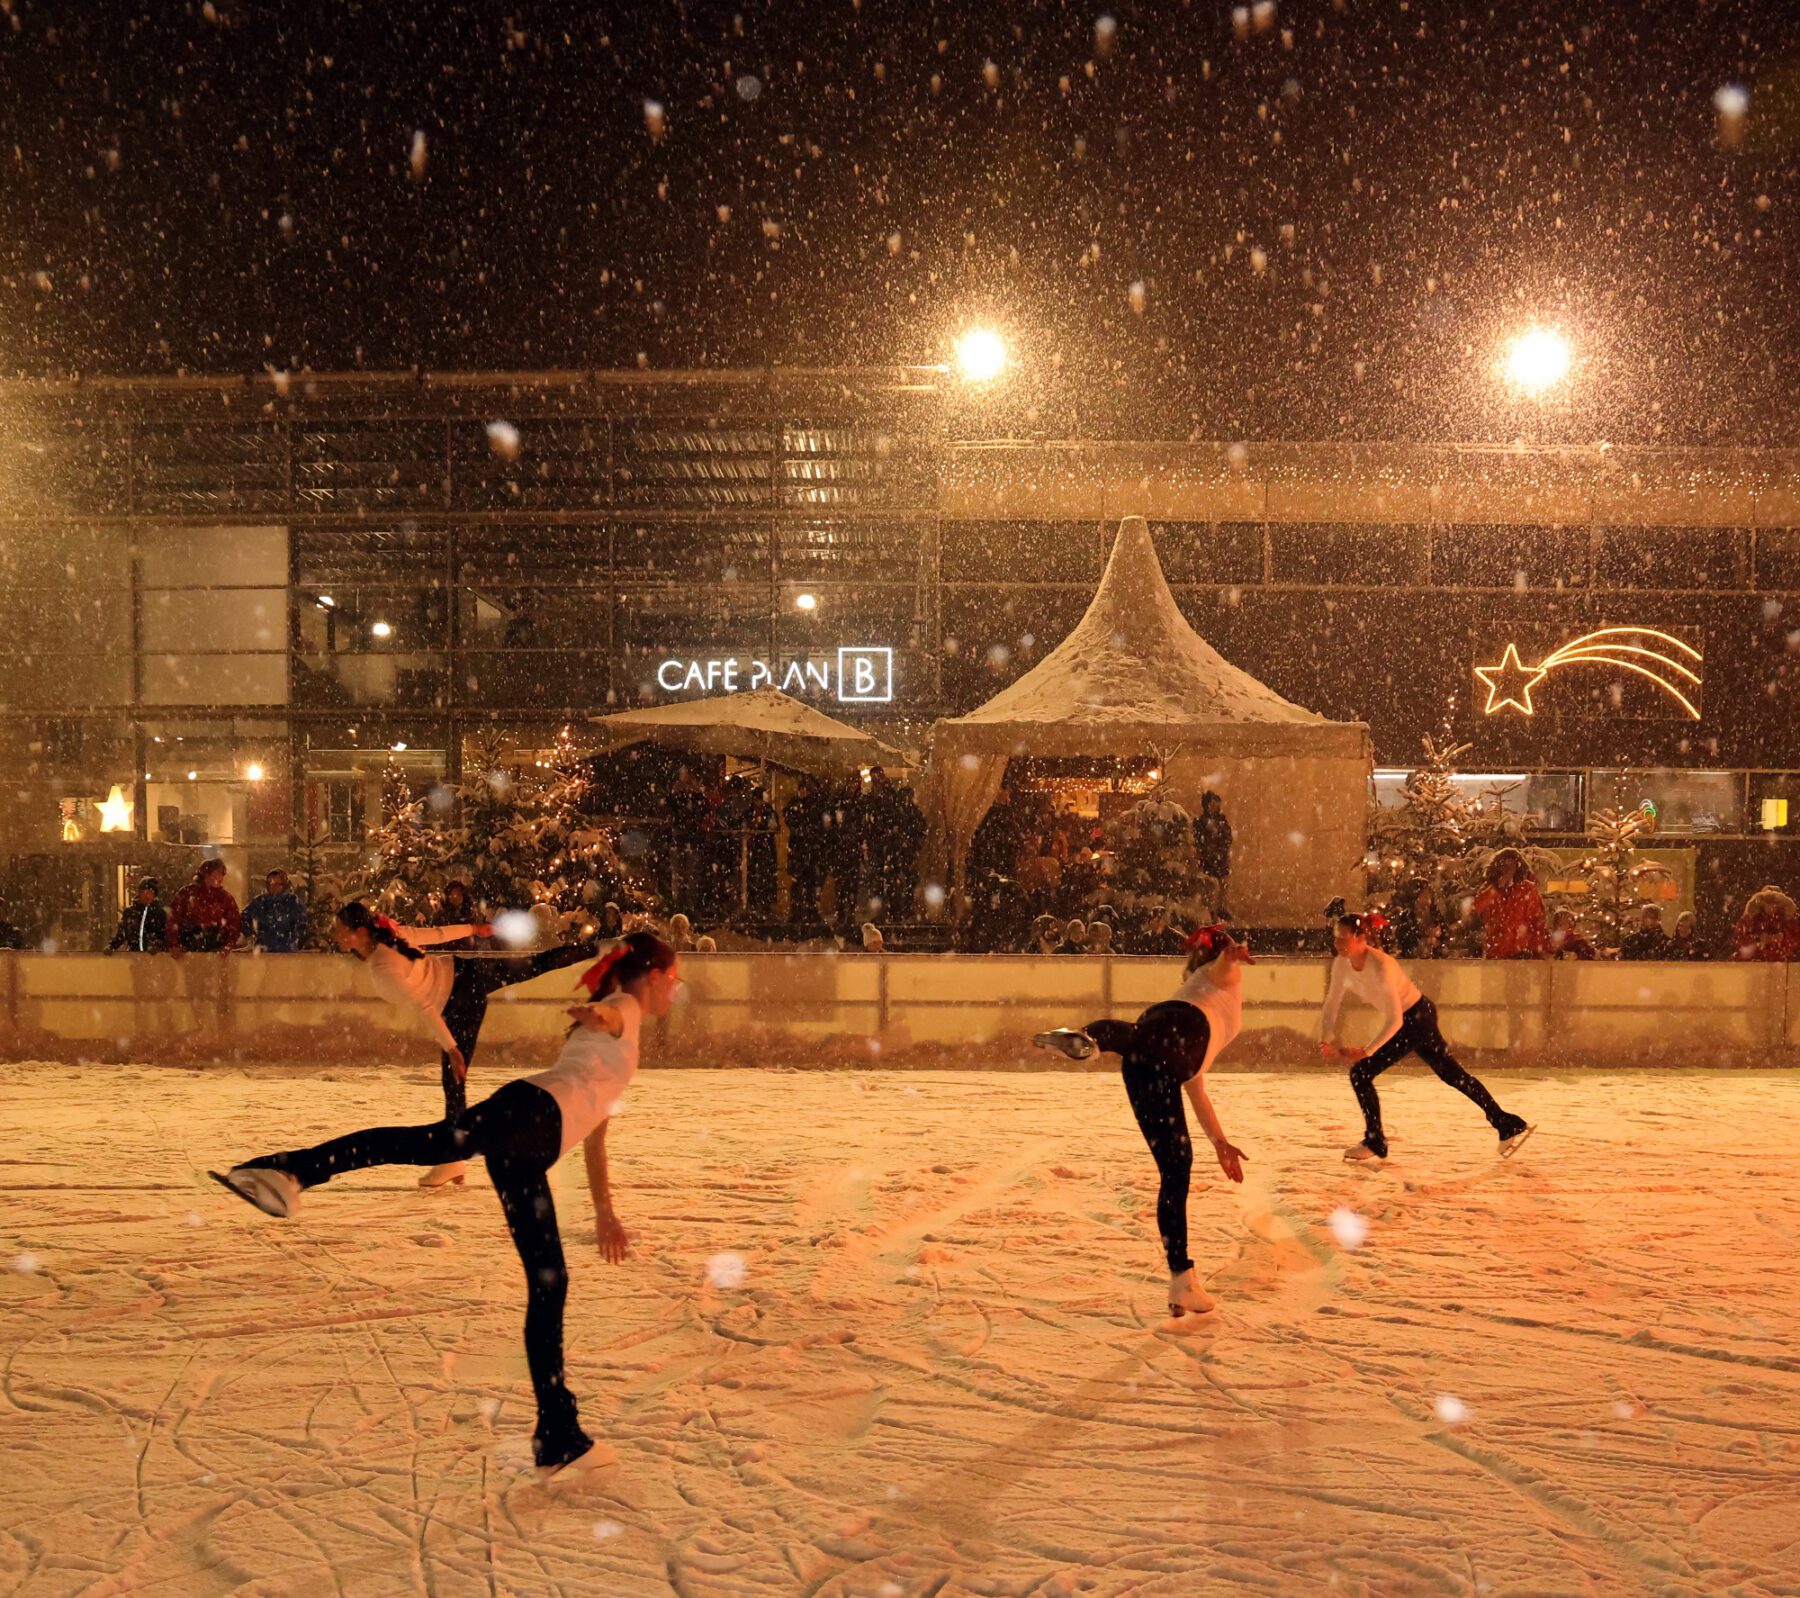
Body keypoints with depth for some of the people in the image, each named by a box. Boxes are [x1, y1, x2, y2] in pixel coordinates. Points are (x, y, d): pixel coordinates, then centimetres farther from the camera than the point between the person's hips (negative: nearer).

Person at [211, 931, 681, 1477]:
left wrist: (605, 1214, 50)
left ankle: (560, 1439, 12)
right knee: (433, 1142, -38)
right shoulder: (622, 1010, 12)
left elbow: (593, 1132, 45)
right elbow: (600, 1015, -16)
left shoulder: (618, 1043, 38)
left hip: (528, 1149, 9)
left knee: (549, 1282, 8)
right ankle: (290, 1171, -58)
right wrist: (591, 1013, -41)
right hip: (530, 1111, -9)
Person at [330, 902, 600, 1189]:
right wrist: (471, 929, 19)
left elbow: (424, 1006, -29)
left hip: (461, 1002, -8)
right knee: (540, 964, 25)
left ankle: (453, 1159, 6)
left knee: (453, 1080, -1)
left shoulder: (383, 969, -29)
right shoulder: (388, 933, -8)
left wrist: (450, 1048, -27)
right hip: (462, 971, 8)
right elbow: (433, 933, 3)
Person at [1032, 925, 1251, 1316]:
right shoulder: (1224, 974, 39)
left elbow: (1195, 1090, 53)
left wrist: (1220, 1142, 57)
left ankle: (1183, 1285, 11)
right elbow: (1225, 959, 14)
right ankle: (1079, 1036, -73)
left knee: (1176, 1169, 9)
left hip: (1152, 1068, 6)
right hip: (1177, 1028, -6)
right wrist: (1235, 953, -5)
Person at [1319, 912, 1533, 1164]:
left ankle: (1374, 1146, 3)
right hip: (1405, 1022, 8)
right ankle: (1509, 1126, 30)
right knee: (1452, 1073, 18)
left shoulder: (1380, 966, -31)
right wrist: (1325, 1042, -19)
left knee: (1360, 1072, -11)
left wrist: (1366, 1052, -33)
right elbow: (1331, 1008, -4)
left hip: (1417, 1019, -8)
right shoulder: (1342, 965, -8)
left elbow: (1395, 1020, -31)